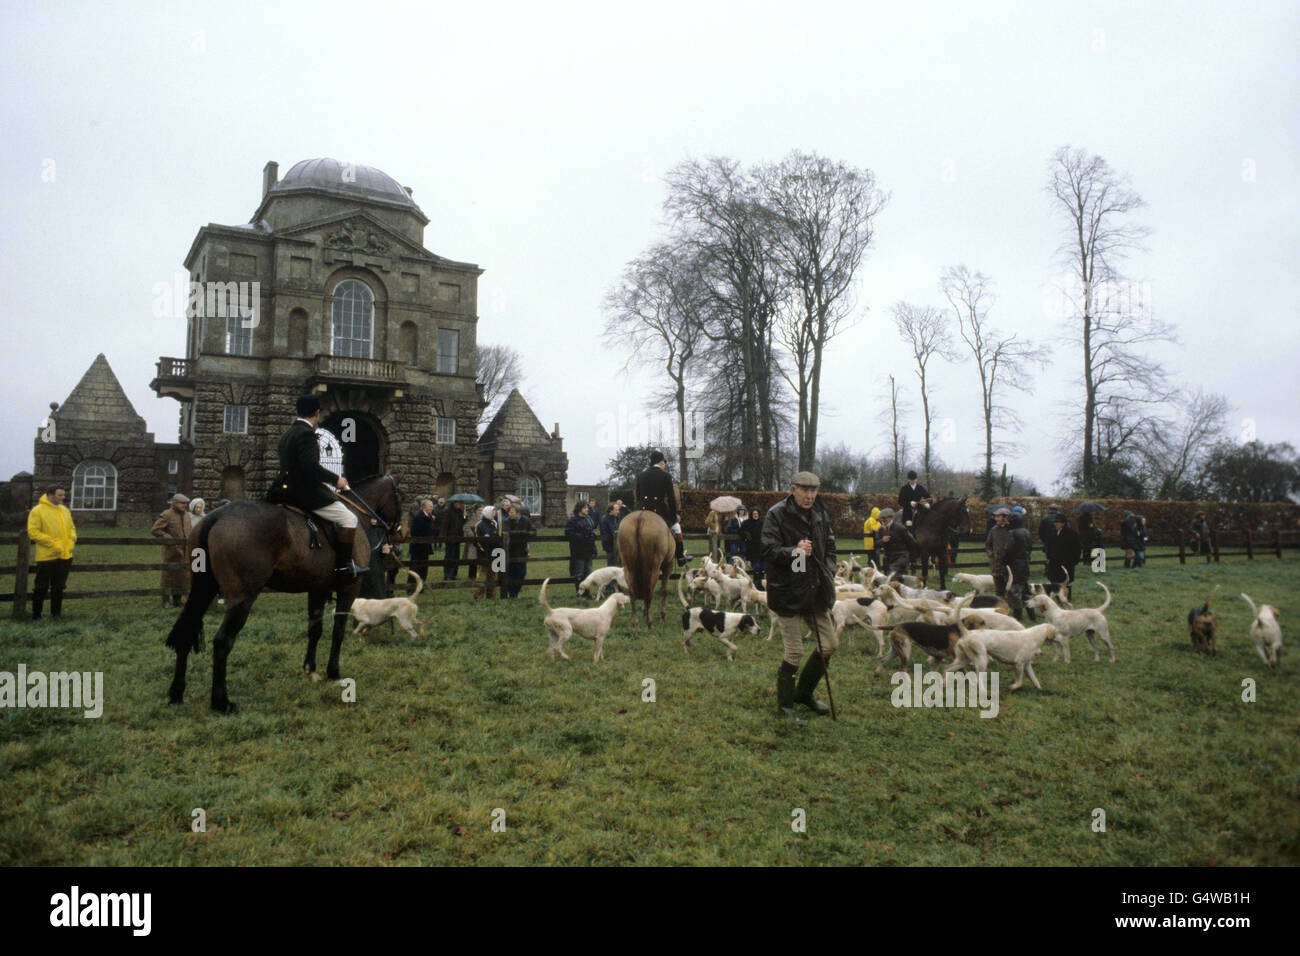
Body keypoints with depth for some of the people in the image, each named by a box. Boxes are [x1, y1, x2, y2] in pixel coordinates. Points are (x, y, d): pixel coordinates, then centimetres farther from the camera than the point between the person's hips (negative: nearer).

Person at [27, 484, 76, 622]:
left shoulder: (65, 510, 11)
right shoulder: (37, 511, -8)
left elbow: (71, 527, 19)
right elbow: (33, 532, -13)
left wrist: (72, 539, 0)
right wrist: (52, 544, -17)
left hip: (65, 555, 5)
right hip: (46, 557, -5)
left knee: (59, 586, 12)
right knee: (42, 587, 2)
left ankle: (56, 612, 21)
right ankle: (36, 614, 14)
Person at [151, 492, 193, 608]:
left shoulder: (186, 515, 13)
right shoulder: (167, 515, -10)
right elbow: (154, 530, -14)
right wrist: (169, 539, -17)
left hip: (185, 551, 7)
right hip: (172, 551, -7)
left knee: (183, 575, 10)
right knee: (169, 574, -1)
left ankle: (177, 599, 21)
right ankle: (166, 601, 8)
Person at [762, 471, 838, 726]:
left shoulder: (819, 514, 9)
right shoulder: (777, 515, -12)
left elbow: (830, 546, 20)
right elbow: (768, 550, -17)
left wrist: (829, 572, 6)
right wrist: (794, 552, -31)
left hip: (815, 590, 7)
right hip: (788, 592, -7)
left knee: (830, 644, 13)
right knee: (794, 652, -2)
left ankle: (804, 693, 33)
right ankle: (785, 703, 19)